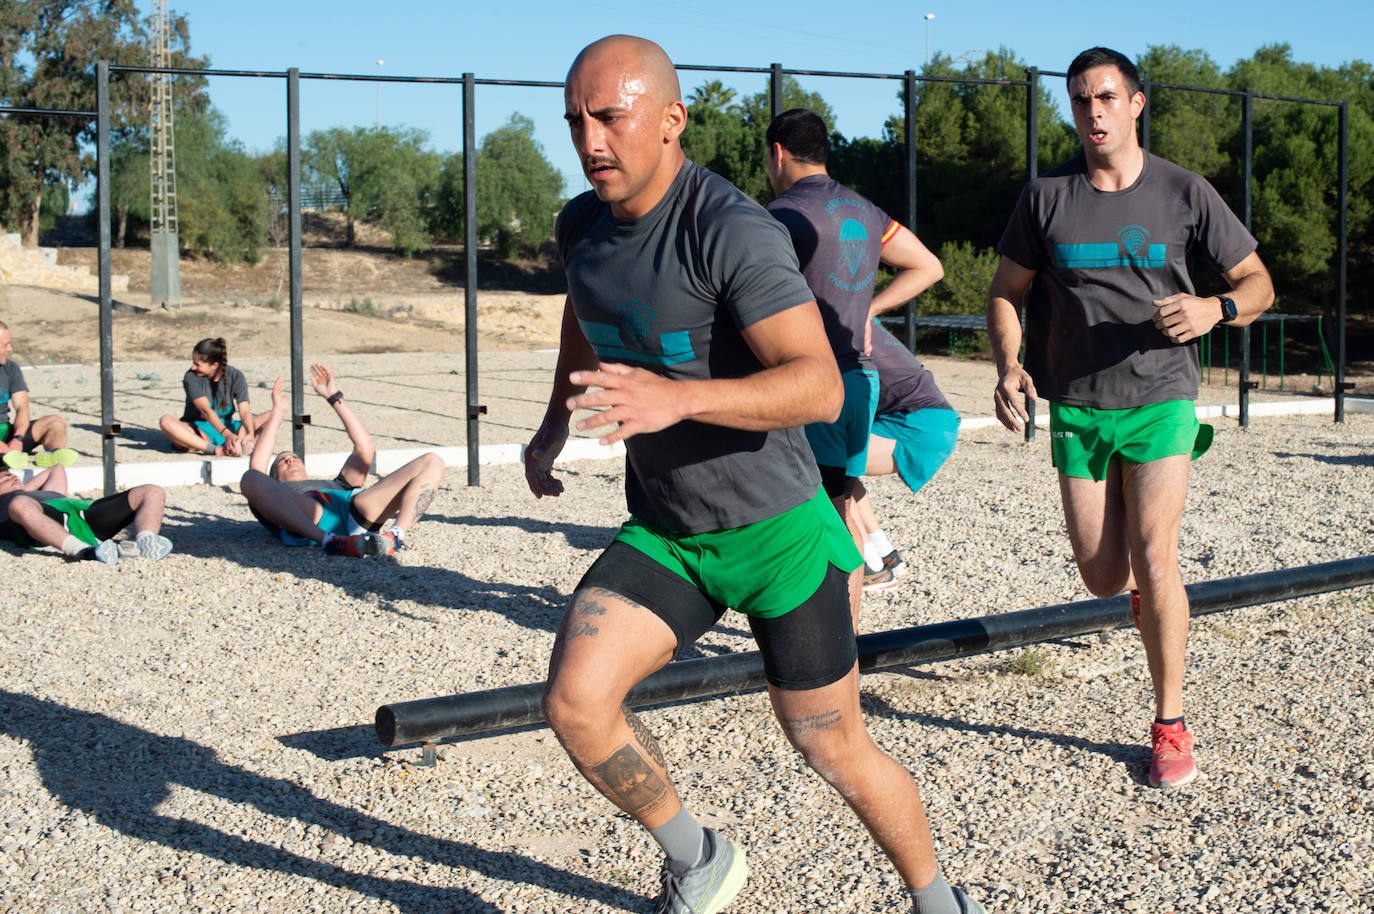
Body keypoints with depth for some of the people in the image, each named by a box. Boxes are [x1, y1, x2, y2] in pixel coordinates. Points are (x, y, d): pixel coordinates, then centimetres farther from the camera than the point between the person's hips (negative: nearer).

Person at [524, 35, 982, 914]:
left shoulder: (733, 231, -24)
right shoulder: (585, 224, 0)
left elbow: (820, 388, -33)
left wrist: (678, 397, -46)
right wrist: (555, 423, 21)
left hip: (776, 530, -5)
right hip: (664, 533, 6)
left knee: (837, 751, 6)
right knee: (574, 700, -15)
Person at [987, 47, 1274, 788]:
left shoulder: (1184, 193, -3)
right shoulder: (1046, 197, 0)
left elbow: (1258, 283, 4)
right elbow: (1005, 294, 6)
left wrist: (1215, 309, -19)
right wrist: (1008, 367, -12)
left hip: (1160, 400, -2)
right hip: (1077, 407, 2)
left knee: (1154, 560, -13)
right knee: (1103, 579, 4)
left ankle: (1170, 726, 1)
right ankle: (1147, 590, 44)